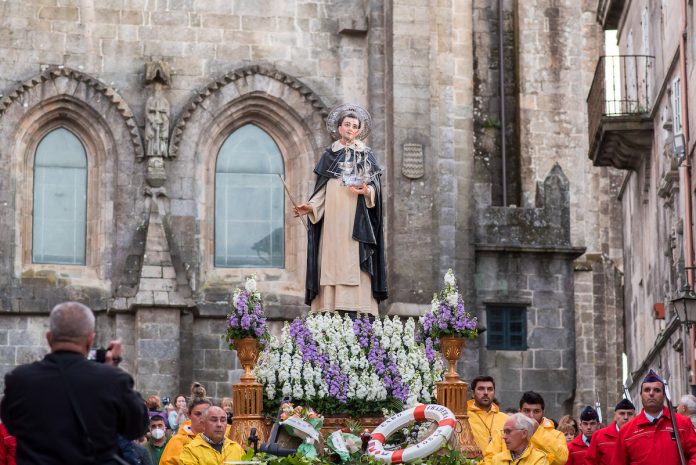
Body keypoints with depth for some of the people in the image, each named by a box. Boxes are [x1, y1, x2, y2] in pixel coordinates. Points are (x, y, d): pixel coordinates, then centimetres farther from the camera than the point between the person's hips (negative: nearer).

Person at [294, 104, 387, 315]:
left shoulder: (366, 156, 10)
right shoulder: (329, 155, 15)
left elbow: (375, 187, 2)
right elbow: (322, 190, 12)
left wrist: (366, 191, -20)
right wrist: (310, 206, -5)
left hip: (355, 222, -2)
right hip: (332, 220, 2)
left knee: (353, 265, -11)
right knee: (333, 265, -5)